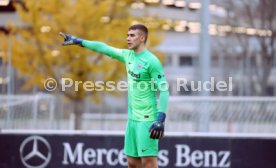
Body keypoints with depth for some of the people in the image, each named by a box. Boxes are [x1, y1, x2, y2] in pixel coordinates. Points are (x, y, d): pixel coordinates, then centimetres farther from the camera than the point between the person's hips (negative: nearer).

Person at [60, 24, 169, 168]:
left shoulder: (152, 61, -12)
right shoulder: (128, 55, 11)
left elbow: (164, 91, -15)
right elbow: (103, 48, 22)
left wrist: (160, 120, -22)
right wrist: (79, 41, 25)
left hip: (147, 119, -8)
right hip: (132, 118, 8)